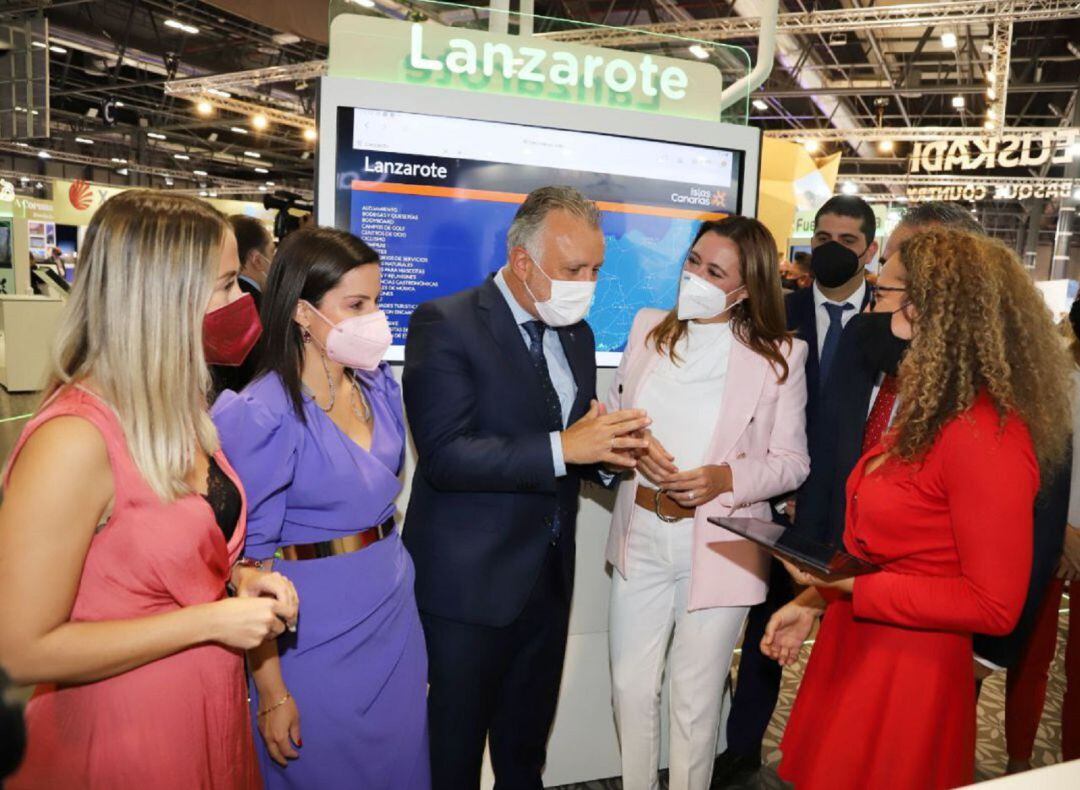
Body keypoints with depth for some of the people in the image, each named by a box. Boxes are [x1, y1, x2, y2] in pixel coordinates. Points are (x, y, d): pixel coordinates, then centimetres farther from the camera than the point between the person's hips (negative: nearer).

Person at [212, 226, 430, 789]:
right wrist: (271, 690, -13)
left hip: (394, 614, 6)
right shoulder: (263, 415, -20)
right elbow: (249, 559, -16)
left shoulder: (380, 384, -1)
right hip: (314, 632, -6)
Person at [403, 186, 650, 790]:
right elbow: (444, 454, -23)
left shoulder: (577, 333, 9)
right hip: (469, 581, -6)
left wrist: (609, 446, -8)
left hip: (549, 579, 7)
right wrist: (562, 447, -25)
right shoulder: (445, 325, -14)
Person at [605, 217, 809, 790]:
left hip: (716, 546, -3)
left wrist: (726, 478, -21)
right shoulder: (648, 327, 3)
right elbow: (613, 413, 10)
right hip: (641, 537, 3)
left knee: (695, 698, 13)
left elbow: (792, 462, -3)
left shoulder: (780, 355, -6)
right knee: (631, 686, 15)